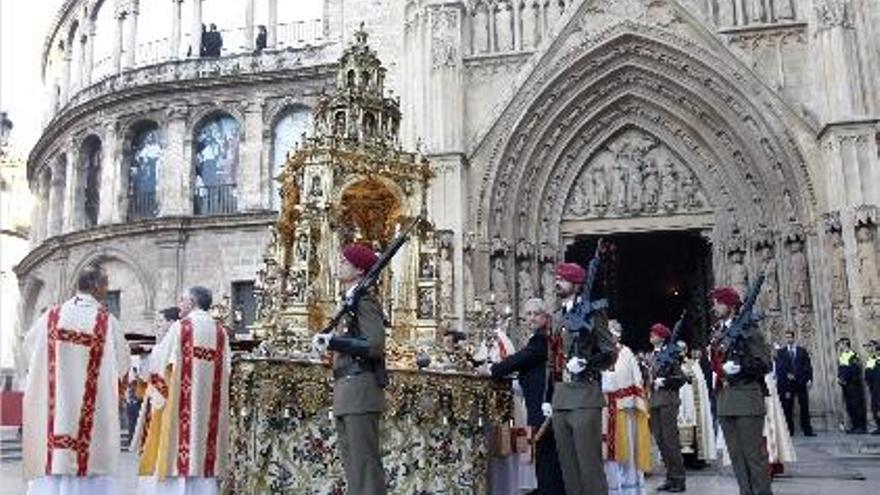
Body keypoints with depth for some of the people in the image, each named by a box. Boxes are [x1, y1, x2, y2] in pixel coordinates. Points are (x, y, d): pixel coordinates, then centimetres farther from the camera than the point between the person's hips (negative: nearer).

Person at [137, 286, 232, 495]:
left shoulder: (180, 327, -6)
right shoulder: (220, 331, 7)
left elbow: (160, 361, -4)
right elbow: (225, 368, 7)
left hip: (180, 402, -4)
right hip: (210, 406, 5)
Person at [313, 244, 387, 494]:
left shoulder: (365, 301, -9)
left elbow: (374, 346, -20)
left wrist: (333, 341, -18)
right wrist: (332, 343, 6)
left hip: (360, 391, -10)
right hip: (347, 397, 10)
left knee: (364, 465, -6)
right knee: (353, 467, 14)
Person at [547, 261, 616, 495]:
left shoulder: (592, 312, 0)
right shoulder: (557, 318, 18)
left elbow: (609, 353, -4)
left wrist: (585, 364, -20)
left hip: (585, 398, -6)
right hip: (559, 400, 6)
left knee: (589, 465, -5)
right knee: (568, 466, 9)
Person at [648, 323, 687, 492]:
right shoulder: (653, 356, 15)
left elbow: (681, 378, -9)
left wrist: (663, 381, -16)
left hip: (668, 401, -7)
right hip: (654, 402, 7)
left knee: (670, 440, -6)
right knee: (660, 440, 8)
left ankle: (679, 479, 2)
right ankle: (670, 477, 16)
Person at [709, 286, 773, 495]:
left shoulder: (748, 329, -4)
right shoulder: (717, 334, 16)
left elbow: (764, 363, -8)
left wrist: (739, 367, -18)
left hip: (746, 401, -7)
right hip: (725, 403, 7)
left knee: (754, 453, -3)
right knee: (736, 455, 9)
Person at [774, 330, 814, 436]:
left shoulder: (802, 351, 11)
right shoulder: (780, 352, 8)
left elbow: (808, 366, 6)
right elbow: (778, 367, 1)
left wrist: (809, 379, -5)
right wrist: (787, 375, -12)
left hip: (801, 382, 1)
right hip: (786, 383, -1)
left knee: (804, 407, 1)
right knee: (787, 408, 0)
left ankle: (807, 430, 5)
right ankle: (789, 430, 6)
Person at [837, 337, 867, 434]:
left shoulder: (853, 355, -9)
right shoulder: (841, 356, 16)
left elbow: (852, 370, -16)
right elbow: (840, 369, 16)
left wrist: (844, 379, -15)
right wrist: (839, 378, -1)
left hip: (854, 384, -8)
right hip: (845, 384, 8)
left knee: (857, 405, -6)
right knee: (849, 405, 8)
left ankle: (862, 427, -3)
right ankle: (855, 426, 13)